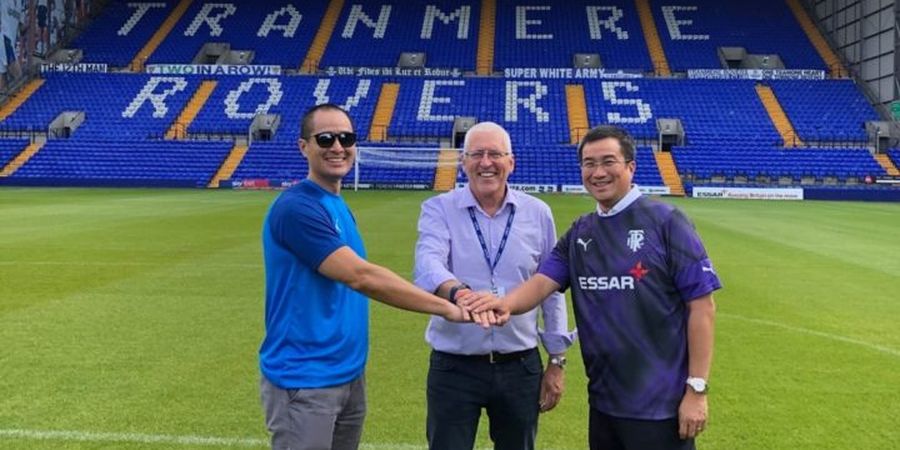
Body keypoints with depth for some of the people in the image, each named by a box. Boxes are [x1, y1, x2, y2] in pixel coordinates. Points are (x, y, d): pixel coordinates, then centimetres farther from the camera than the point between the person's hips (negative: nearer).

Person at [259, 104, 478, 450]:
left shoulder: (341, 207, 10)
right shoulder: (296, 207, -18)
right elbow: (360, 277, -25)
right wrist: (446, 308, -23)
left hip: (349, 375, 8)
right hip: (304, 382, -8)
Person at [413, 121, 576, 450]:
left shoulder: (538, 213, 3)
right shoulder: (439, 209, -3)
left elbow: (552, 291, 8)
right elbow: (428, 263, -23)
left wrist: (557, 361, 8)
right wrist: (458, 293, -45)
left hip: (521, 366, 2)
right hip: (454, 367, -2)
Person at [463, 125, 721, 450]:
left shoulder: (665, 221, -8)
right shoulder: (579, 233, 8)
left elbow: (701, 306, -10)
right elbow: (542, 281, -4)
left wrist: (696, 389, -13)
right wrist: (506, 303, -26)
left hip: (661, 404, -5)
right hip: (603, 403, 5)